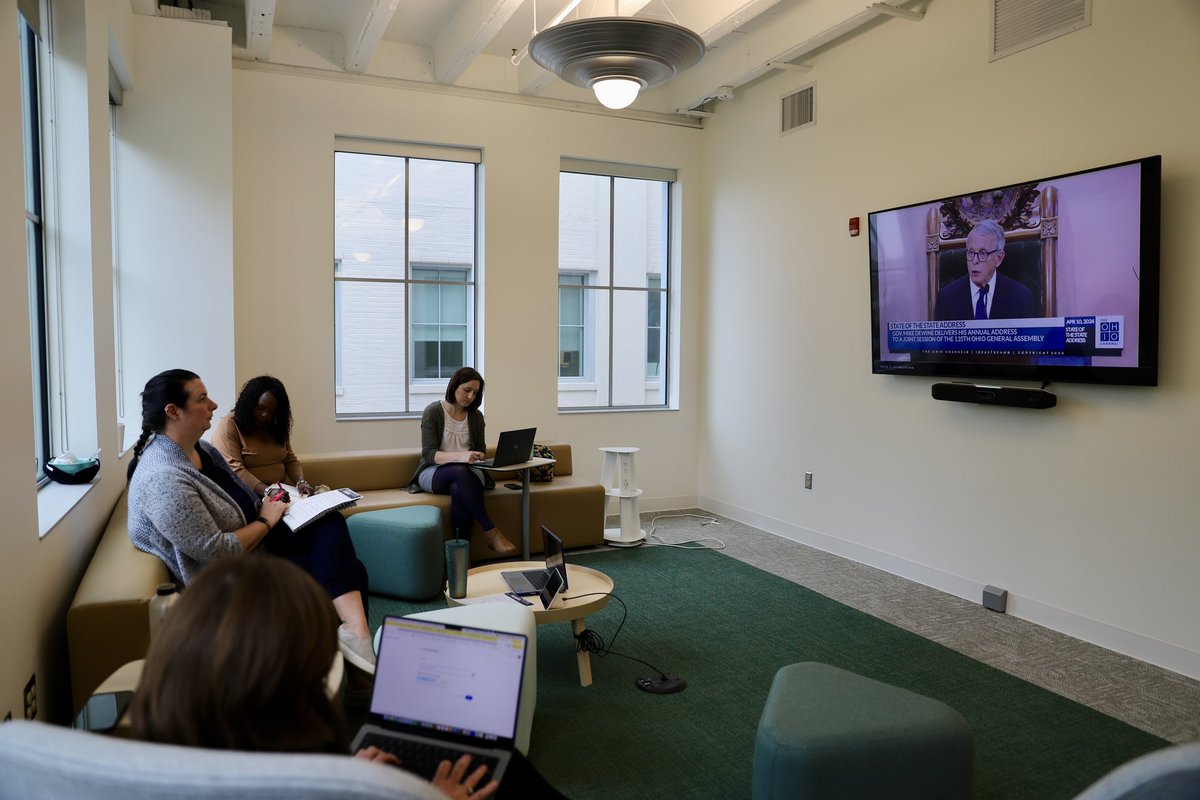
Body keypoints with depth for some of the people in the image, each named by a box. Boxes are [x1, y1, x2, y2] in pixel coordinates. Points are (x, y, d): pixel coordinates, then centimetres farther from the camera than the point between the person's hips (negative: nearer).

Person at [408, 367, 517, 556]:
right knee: (460, 471, -38)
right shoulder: (433, 411, -4)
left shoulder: (476, 416, 10)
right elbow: (428, 454, -14)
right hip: (433, 473, -2)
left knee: (458, 489, -37)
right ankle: (491, 533, -37)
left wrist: (479, 456, -13)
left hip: (466, 473, 3)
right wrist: (460, 456, -32)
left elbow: (480, 452, 13)